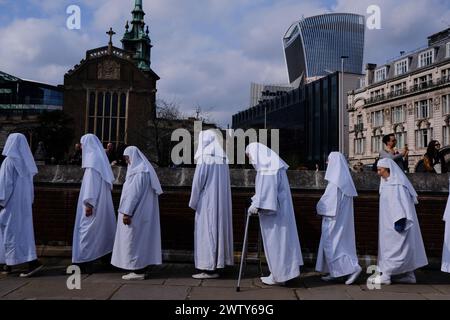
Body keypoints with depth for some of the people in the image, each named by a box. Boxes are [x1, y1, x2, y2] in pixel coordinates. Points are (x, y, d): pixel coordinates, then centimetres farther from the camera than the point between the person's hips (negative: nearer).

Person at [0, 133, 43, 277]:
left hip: (12, 202, -8)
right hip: (24, 201, 8)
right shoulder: (26, 161, 8)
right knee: (22, 229, 13)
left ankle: (33, 262, -13)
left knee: (13, 231, -5)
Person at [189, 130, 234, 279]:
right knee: (218, 229, 11)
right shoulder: (222, 156, 13)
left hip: (207, 201, -8)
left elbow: (198, 180, -13)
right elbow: (223, 182, 13)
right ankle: (218, 264, 16)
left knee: (206, 231, -4)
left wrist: (193, 202, -3)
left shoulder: (205, 155, -10)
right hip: (221, 200, 8)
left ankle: (209, 268, -2)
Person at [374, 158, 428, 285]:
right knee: (405, 248, 12)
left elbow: (399, 202, -23)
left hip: (395, 222, -10)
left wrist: (399, 221, -27)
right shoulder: (388, 183, 14)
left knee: (393, 247, -7)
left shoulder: (396, 184, -15)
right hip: (391, 223, 10)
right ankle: (409, 275, 18)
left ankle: (386, 275, -4)